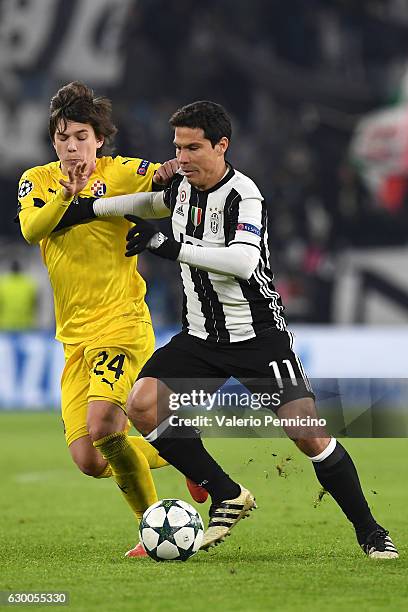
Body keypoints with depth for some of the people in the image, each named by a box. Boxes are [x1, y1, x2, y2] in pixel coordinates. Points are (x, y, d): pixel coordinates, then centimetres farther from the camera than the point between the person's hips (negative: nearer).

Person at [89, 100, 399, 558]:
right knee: (141, 406, -14)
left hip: (258, 334, -7)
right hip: (200, 336, 7)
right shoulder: (185, 183, 3)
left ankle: (368, 531, 4)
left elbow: (243, 260, -37)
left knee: (308, 433, -15)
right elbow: (155, 202, 28)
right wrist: (90, 208, 24)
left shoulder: (242, 195, -20)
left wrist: (168, 247, -36)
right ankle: (227, 497, -1)